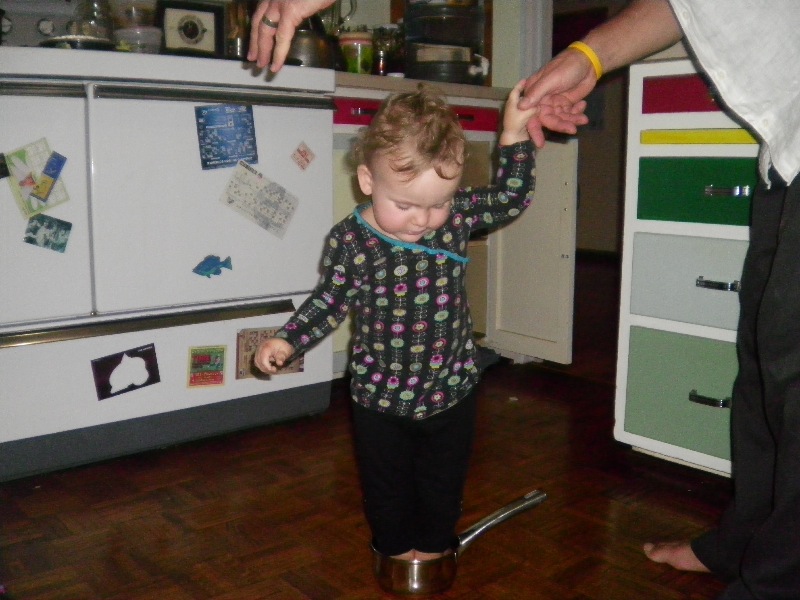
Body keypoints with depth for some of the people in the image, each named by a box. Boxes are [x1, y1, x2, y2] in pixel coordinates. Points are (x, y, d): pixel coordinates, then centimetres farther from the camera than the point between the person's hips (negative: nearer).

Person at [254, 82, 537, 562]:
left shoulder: (458, 214, -13)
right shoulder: (350, 240, -18)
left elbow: (511, 198, 0)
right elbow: (330, 301, -5)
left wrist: (515, 136, -8)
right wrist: (287, 341, -13)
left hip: (452, 387, 2)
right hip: (380, 396, -1)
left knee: (444, 478, 22)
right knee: (387, 482, 20)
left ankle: (435, 542, 46)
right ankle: (395, 545, 45)